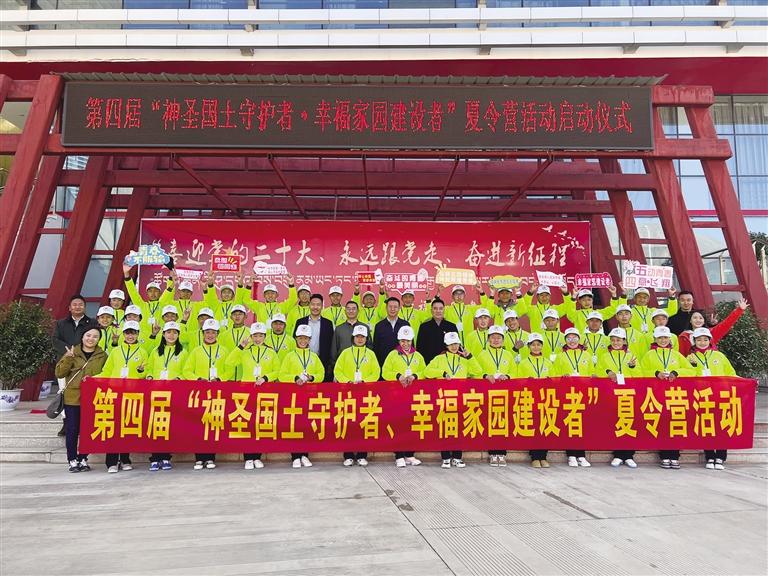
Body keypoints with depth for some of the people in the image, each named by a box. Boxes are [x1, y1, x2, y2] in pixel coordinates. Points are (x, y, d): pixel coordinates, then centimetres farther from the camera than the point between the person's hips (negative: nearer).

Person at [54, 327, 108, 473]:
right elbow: (59, 373, -3)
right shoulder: (72, 352, 5)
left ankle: (83, 459, 15)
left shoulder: (102, 356, 8)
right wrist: (68, 358, -15)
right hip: (72, 397, -1)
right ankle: (72, 460, 10)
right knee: (72, 430, 1)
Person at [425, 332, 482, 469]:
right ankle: (446, 457, 3)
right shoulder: (439, 359, 11)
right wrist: (443, 373, -12)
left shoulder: (464, 360, 17)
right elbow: (428, 371, -1)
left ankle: (457, 457, 9)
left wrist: (469, 357, 0)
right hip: (444, 397, -1)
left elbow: (478, 372, 6)